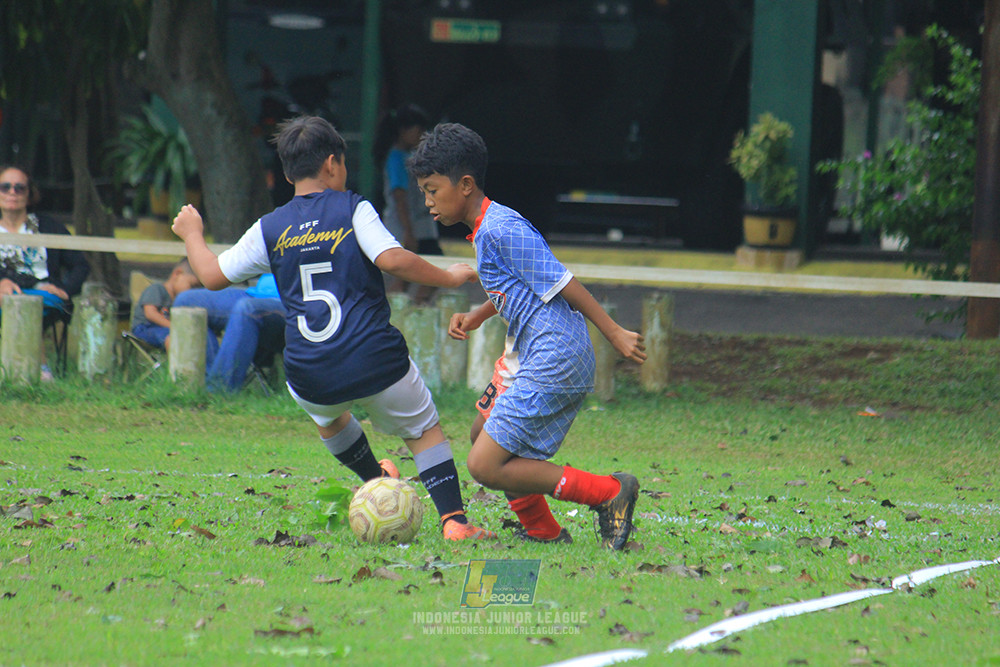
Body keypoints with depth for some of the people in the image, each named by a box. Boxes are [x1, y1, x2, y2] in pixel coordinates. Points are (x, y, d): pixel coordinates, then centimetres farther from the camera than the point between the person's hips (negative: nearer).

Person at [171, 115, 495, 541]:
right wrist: (448, 278, -4)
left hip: (311, 379, 3)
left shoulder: (270, 229, 8)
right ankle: (453, 519, -5)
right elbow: (392, 259, -16)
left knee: (327, 413, 38)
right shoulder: (353, 210, -1)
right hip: (376, 362, -3)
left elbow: (212, 275, 13)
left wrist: (191, 233, 31)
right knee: (424, 431, 13)